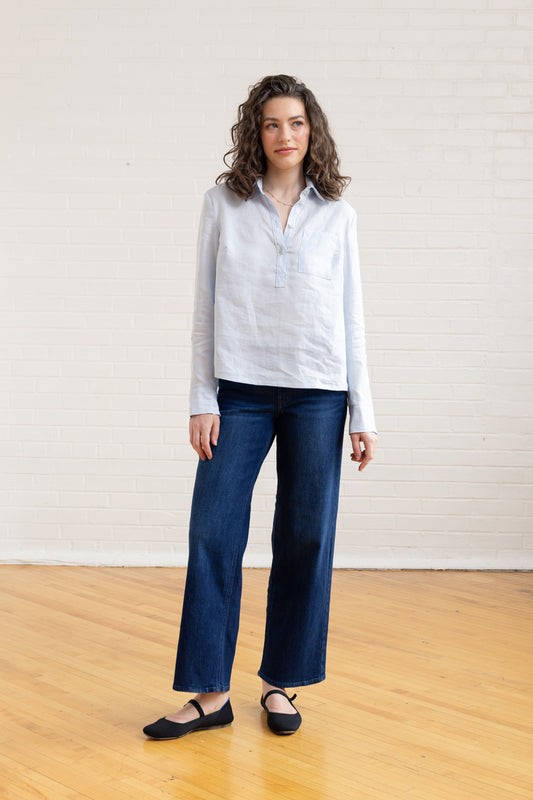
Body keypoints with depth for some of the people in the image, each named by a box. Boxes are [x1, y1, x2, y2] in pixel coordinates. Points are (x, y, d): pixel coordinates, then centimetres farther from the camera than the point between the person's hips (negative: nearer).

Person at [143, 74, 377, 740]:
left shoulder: (336, 213, 7)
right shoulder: (223, 204, 5)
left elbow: (351, 318, 7)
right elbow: (205, 309, 5)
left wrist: (363, 415, 3)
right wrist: (202, 402, -2)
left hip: (317, 393, 1)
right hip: (240, 391, 0)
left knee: (306, 538, 4)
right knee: (213, 534, -3)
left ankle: (280, 683, 20)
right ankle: (210, 692, 10)